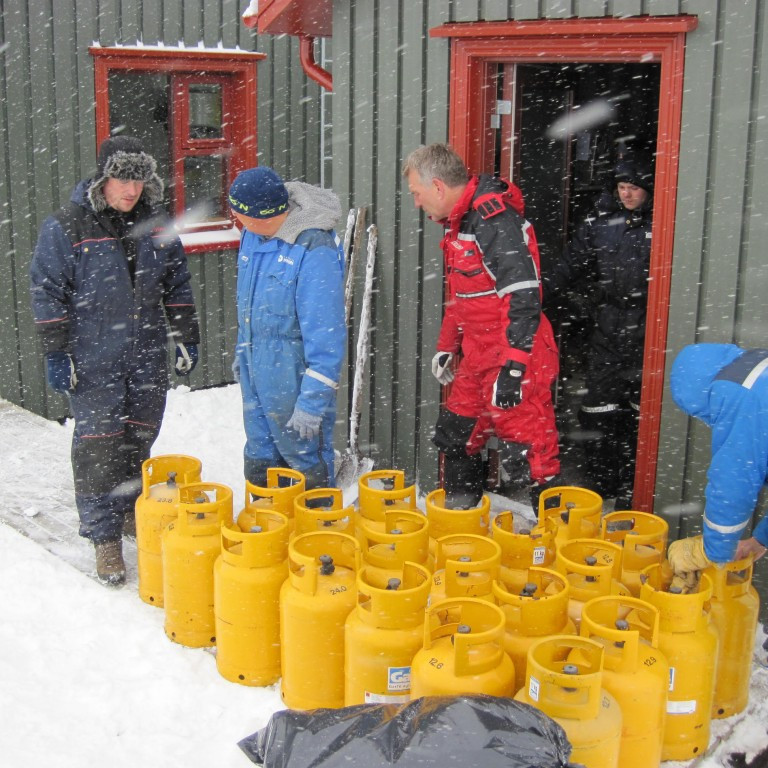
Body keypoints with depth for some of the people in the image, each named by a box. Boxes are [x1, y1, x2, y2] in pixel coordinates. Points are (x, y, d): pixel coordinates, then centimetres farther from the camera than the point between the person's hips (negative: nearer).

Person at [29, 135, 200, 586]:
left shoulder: (156, 224, 5)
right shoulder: (66, 227, -8)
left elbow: (178, 285, 13)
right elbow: (48, 293, -5)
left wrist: (187, 338, 11)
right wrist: (56, 354, -9)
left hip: (148, 357, 4)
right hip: (94, 359, -4)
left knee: (140, 438, 13)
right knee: (99, 445, -5)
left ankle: (131, 510, 33)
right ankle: (105, 536, 4)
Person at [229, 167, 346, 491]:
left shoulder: (315, 251, -25)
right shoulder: (253, 235, 1)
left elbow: (325, 334, -24)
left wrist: (313, 400, -24)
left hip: (293, 377, -8)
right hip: (255, 373, 8)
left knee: (306, 459, 6)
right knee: (260, 461, 21)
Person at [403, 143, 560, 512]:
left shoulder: (495, 219, -20)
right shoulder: (458, 221, 12)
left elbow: (523, 298, -25)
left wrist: (512, 368, -26)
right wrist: (447, 345, 25)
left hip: (513, 363, -10)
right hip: (478, 358, 10)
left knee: (528, 458, -7)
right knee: (454, 437, 19)